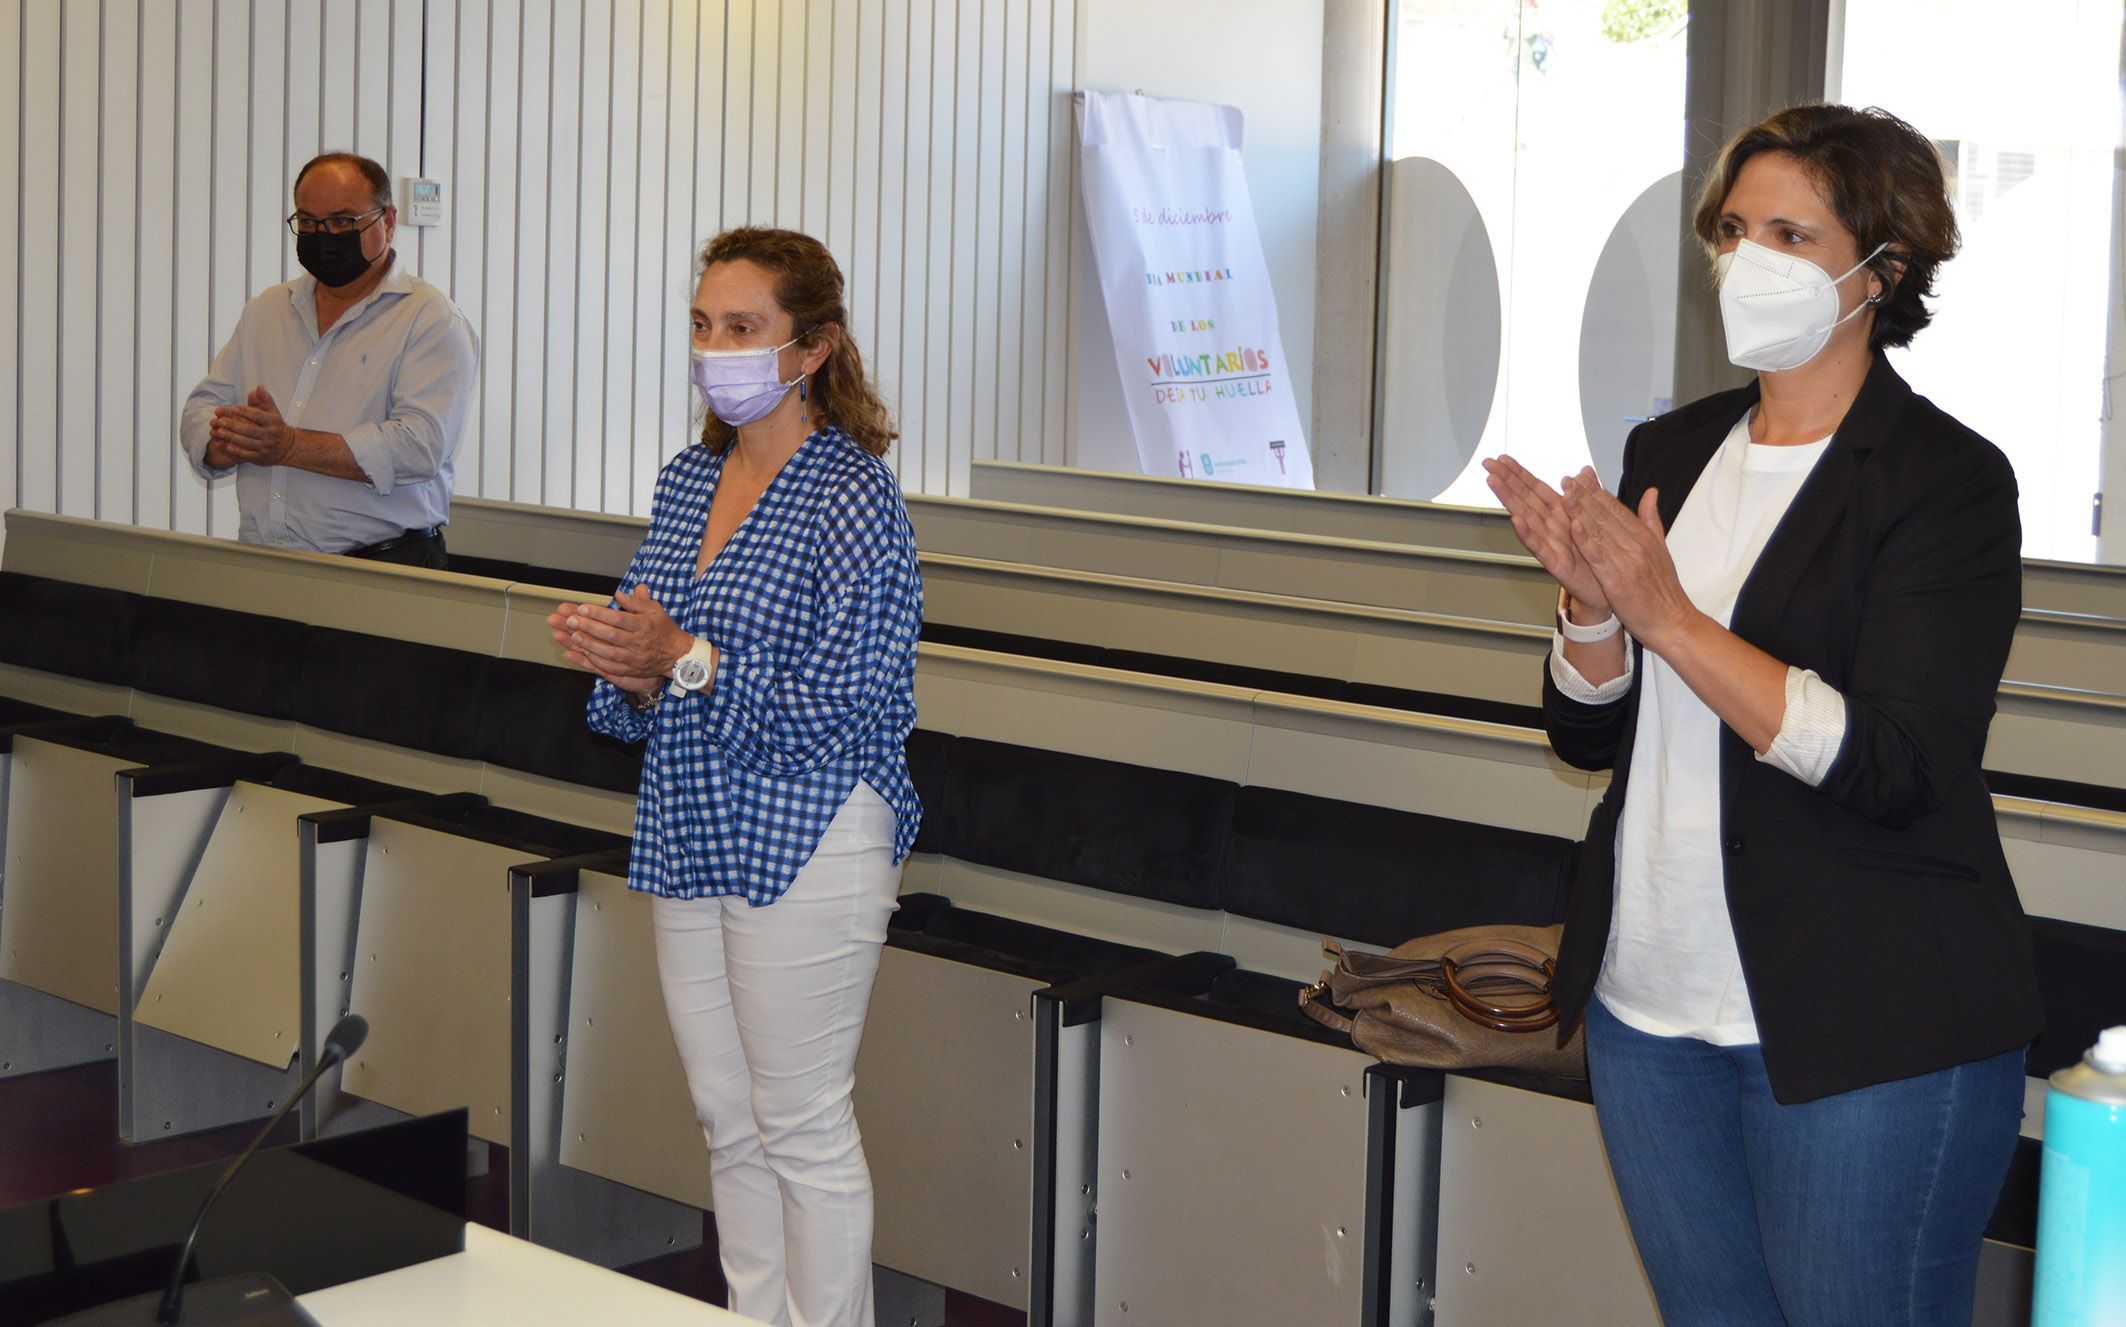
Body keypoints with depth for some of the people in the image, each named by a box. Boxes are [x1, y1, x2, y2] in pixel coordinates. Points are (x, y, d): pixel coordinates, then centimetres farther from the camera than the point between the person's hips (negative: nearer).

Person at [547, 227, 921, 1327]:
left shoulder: (854, 495, -12)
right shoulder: (687, 479, 11)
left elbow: (848, 703, -18)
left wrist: (684, 660, -22)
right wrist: (613, 658, -5)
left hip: (804, 842, -8)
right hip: (690, 836, 8)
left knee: (802, 1129, 0)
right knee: (727, 1122, 15)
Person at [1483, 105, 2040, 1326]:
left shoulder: (1948, 479, -10)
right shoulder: (1672, 452, 9)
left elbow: (1891, 766, -21)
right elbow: (1589, 735, 9)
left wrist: (1667, 618, -22)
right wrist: (1592, 606, -12)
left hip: (1868, 1039, -6)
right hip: (1650, 1005, 6)